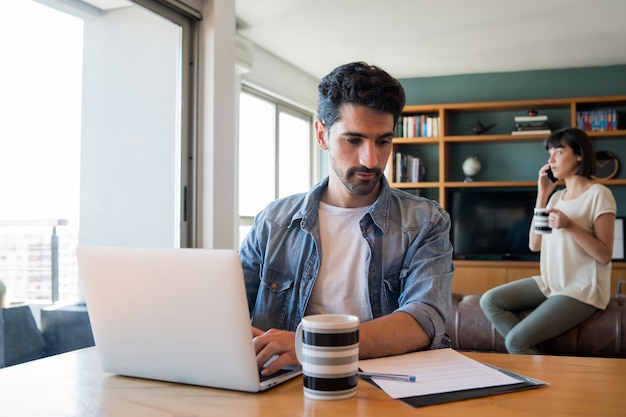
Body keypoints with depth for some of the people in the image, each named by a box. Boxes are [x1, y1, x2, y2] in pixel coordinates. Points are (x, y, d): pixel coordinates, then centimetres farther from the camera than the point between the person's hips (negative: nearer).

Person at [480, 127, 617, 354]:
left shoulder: (598, 194, -9)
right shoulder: (557, 196, 12)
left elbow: (605, 256, -13)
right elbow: (534, 244, 5)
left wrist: (570, 226, -25)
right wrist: (542, 195, 3)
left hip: (581, 290, -8)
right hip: (550, 283, 8)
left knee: (516, 340, -20)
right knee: (489, 301, -9)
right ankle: (532, 354, -10)